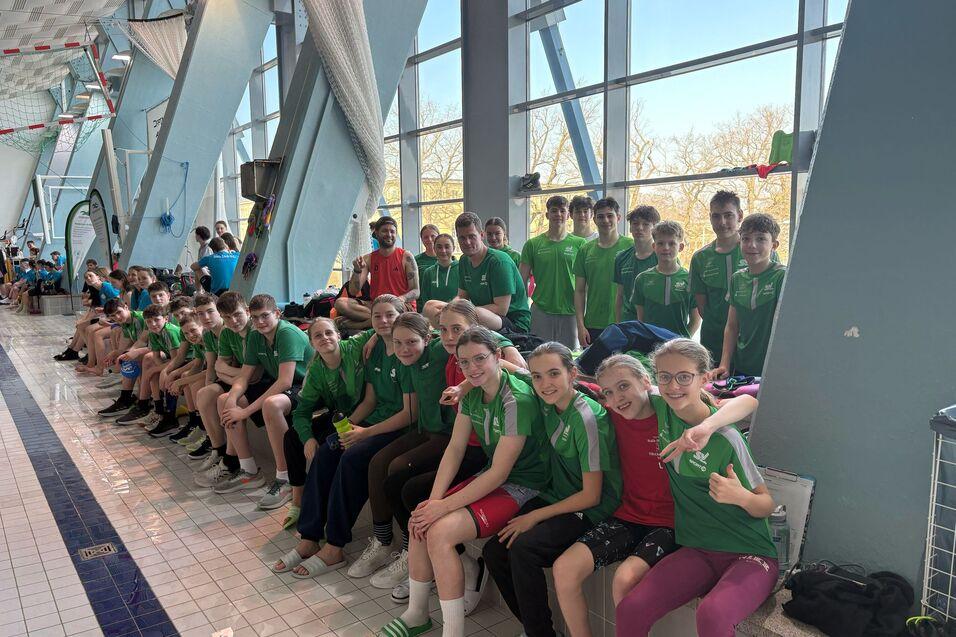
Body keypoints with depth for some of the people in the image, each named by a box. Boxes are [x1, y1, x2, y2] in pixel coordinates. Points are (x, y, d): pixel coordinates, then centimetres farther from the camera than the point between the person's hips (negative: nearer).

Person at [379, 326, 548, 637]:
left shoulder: (517, 400, -25)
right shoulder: (472, 393, 1)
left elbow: (500, 473, -23)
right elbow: (455, 448, 3)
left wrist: (444, 506, -20)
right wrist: (434, 499, -9)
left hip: (522, 487, -8)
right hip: (490, 477, 8)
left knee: (439, 532, -23)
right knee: (419, 521, -5)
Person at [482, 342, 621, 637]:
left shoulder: (587, 418, -23)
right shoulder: (548, 404, -3)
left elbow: (591, 496, -17)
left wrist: (535, 516, -14)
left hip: (590, 510, -7)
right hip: (556, 496, 7)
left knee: (523, 548, -28)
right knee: (494, 551, -8)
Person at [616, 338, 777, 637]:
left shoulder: (724, 438, -17)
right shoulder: (661, 409, -3)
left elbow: (767, 505, -9)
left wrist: (740, 497, -31)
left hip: (750, 556, -4)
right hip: (696, 550, 4)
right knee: (629, 611, -17)